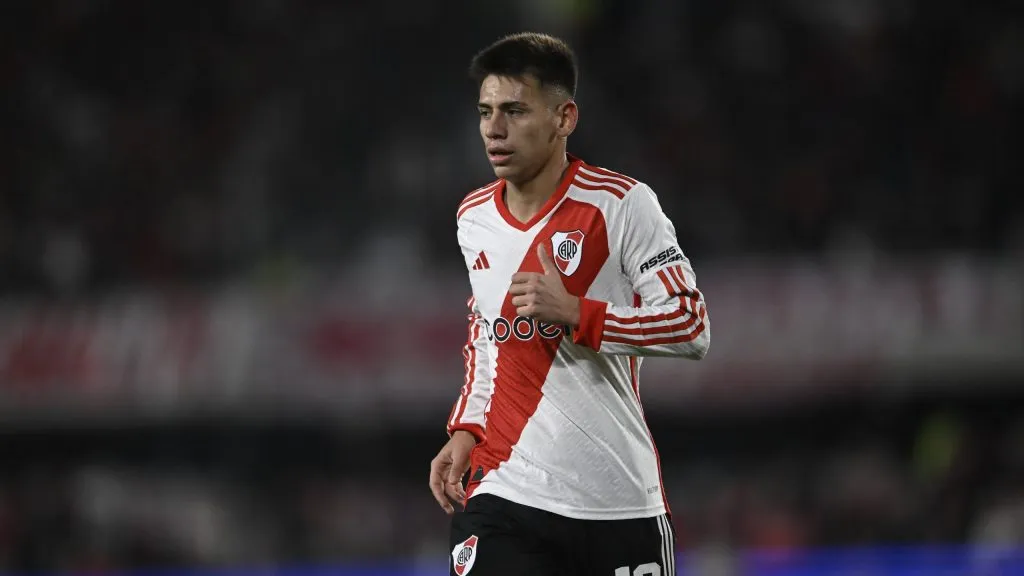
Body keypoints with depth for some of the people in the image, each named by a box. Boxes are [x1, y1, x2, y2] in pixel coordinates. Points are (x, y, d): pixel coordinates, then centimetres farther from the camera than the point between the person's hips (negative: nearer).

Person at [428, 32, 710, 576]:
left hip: (620, 504, -3)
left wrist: (576, 313, -23)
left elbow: (692, 327, -13)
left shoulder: (622, 204, -8)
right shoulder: (473, 217, 9)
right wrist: (466, 428, 11)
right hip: (505, 493, 3)